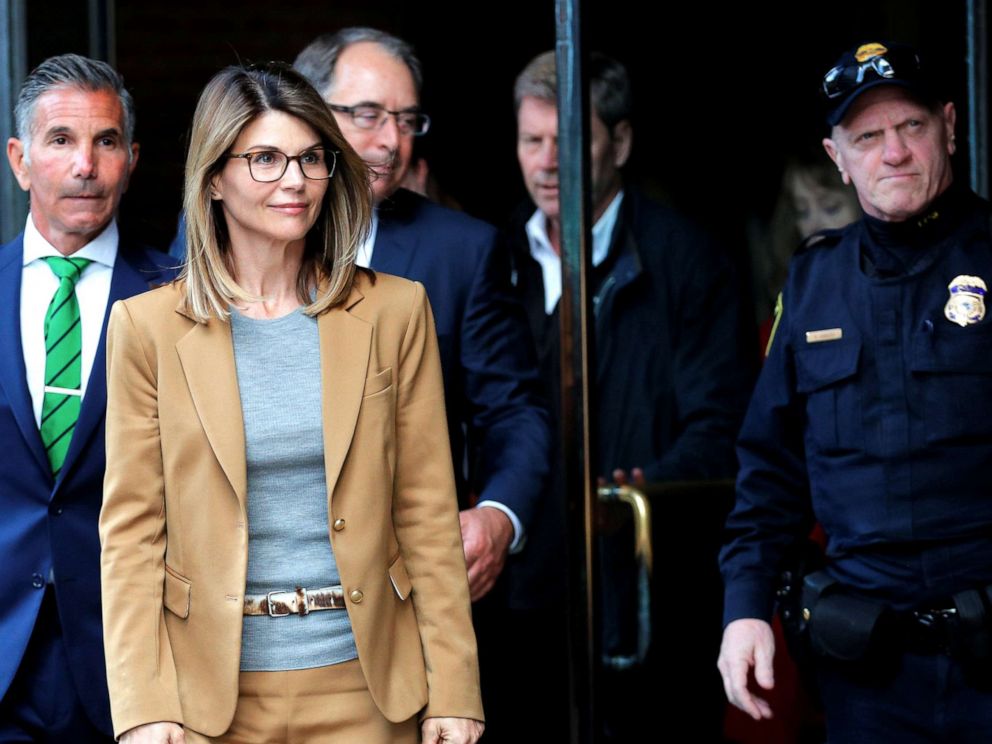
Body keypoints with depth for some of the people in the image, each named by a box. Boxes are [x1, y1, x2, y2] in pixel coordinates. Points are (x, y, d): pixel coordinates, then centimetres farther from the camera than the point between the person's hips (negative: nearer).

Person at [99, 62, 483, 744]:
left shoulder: (395, 311, 2)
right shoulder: (149, 327, -1)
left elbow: (428, 514, 2)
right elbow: (132, 528, -1)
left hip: (365, 685, 1)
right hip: (215, 688, -1)